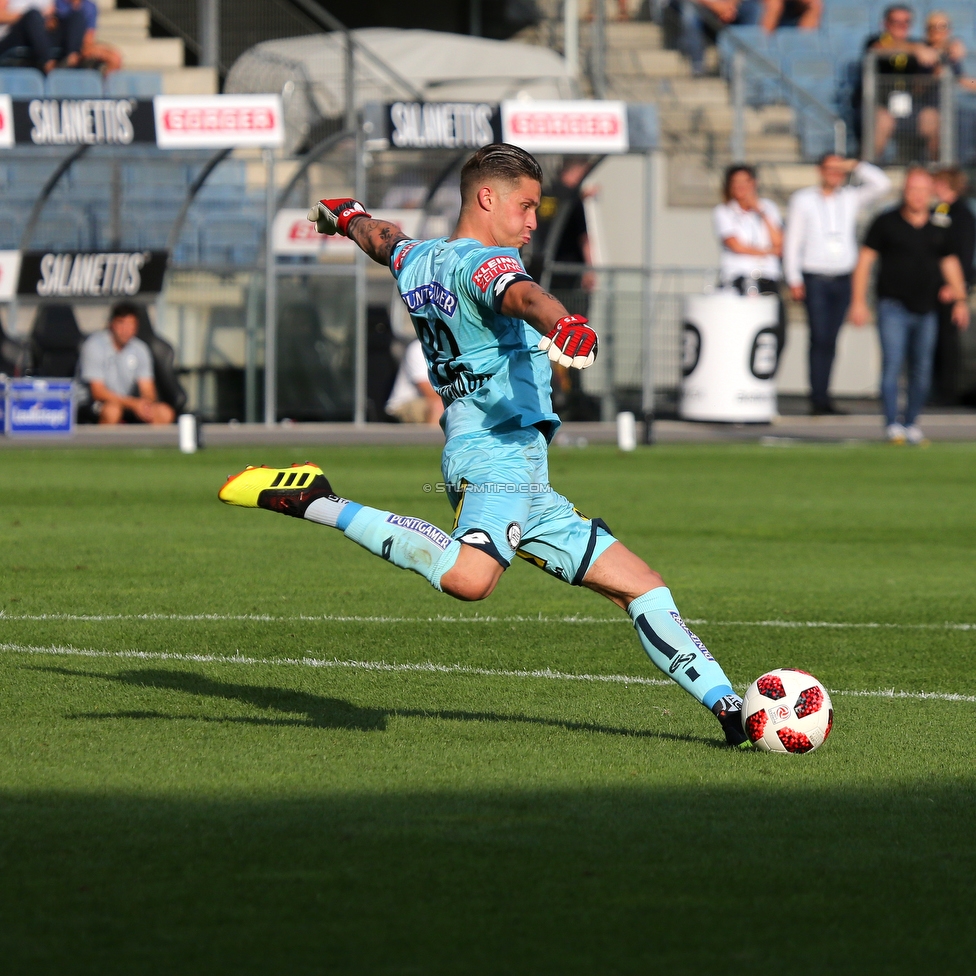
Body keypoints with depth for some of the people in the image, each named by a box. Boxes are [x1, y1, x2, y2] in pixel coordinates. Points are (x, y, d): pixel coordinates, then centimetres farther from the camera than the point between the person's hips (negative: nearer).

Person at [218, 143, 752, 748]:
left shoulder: (418, 262, 19)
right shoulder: (484, 262, -8)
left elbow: (383, 239, 43)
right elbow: (521, 294, -32)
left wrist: (345, 215, 66)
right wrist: (563, 323, -54)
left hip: (525, 485, 11)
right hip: (499, 453, -11)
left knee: (642, 585, 11)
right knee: (470, 577, -37)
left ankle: (727, 705, 8)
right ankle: (317, 504, -24)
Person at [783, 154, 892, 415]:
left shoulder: (851, 198, 12)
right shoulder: (802, 200, 6)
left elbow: (881, 184, 4)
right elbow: (792, 241, 4)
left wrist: (854, 166, 0)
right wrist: (794, 279, -3)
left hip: (843, 279, 3)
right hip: (814, 279, -3)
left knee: (830, 340, 4)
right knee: (819, 339, -10)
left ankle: (823, 397, 7)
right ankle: (818, 399, -10)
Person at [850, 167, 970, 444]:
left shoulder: (939, 230, 10)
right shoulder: (886, 223, 1)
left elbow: (951, 265, 17)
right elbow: (865, 261, 2)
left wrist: (960, 299, 5)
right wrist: (858, 301, -4)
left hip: (926, 309, 4)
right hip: (893, 307, -3)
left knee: (922, 370, 6)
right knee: (892, 364, -13)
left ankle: (911, 422, 19)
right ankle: (892, 424, -13)